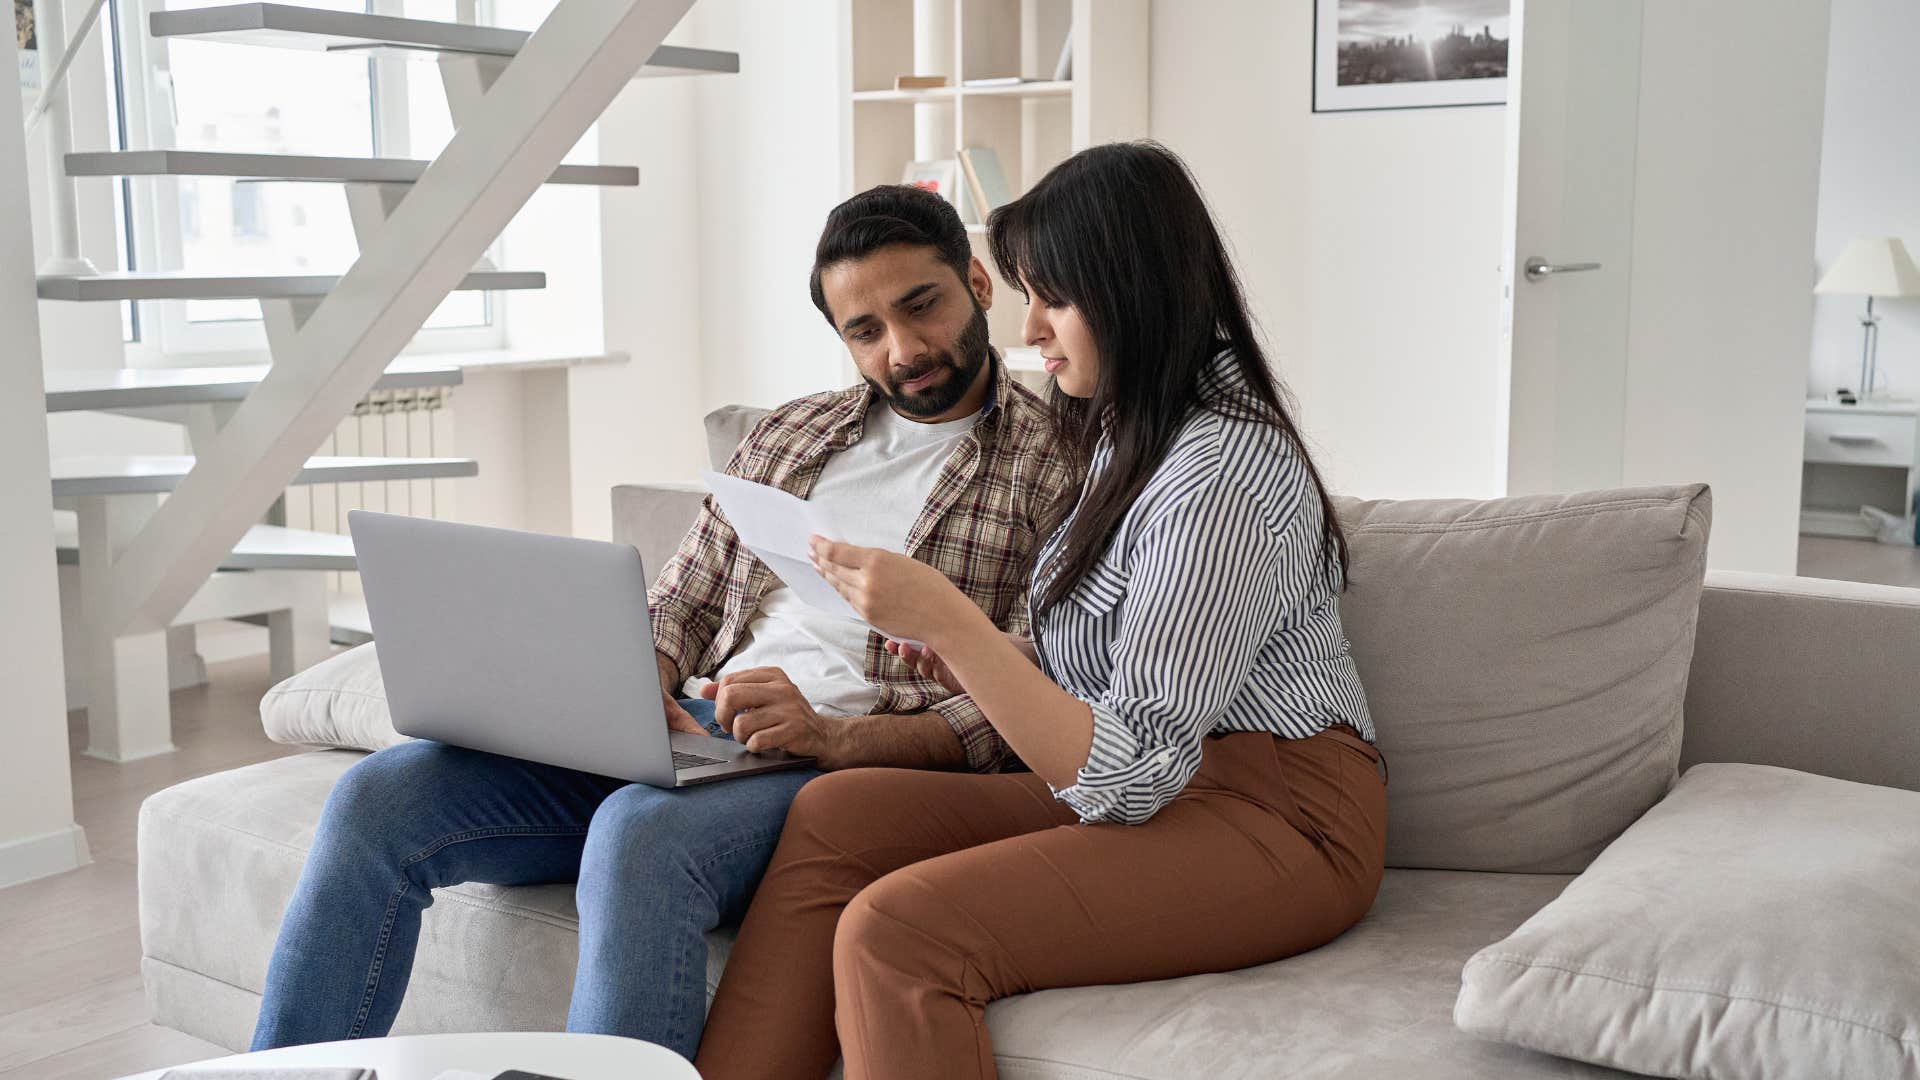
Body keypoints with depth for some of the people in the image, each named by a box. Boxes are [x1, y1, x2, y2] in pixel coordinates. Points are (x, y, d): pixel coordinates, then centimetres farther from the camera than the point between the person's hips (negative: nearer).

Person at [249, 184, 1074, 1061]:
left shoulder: (1055, 464, 2)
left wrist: (833, 736, -23)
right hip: (693, 733, 6)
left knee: (641, 831, -39)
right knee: (379, 797, -13)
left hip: (854, 760, -6)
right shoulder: (788, 435, 22)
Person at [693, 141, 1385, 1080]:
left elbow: (1129, 775, -23)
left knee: (895, 929, -27)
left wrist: (948, 620, -28)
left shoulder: (1222, 475, -19)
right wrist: (977, 662, 0)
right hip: (1163, 781, 9)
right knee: (834, 812, -9)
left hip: (1272, 818, -9)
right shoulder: (1131, 432, 12)